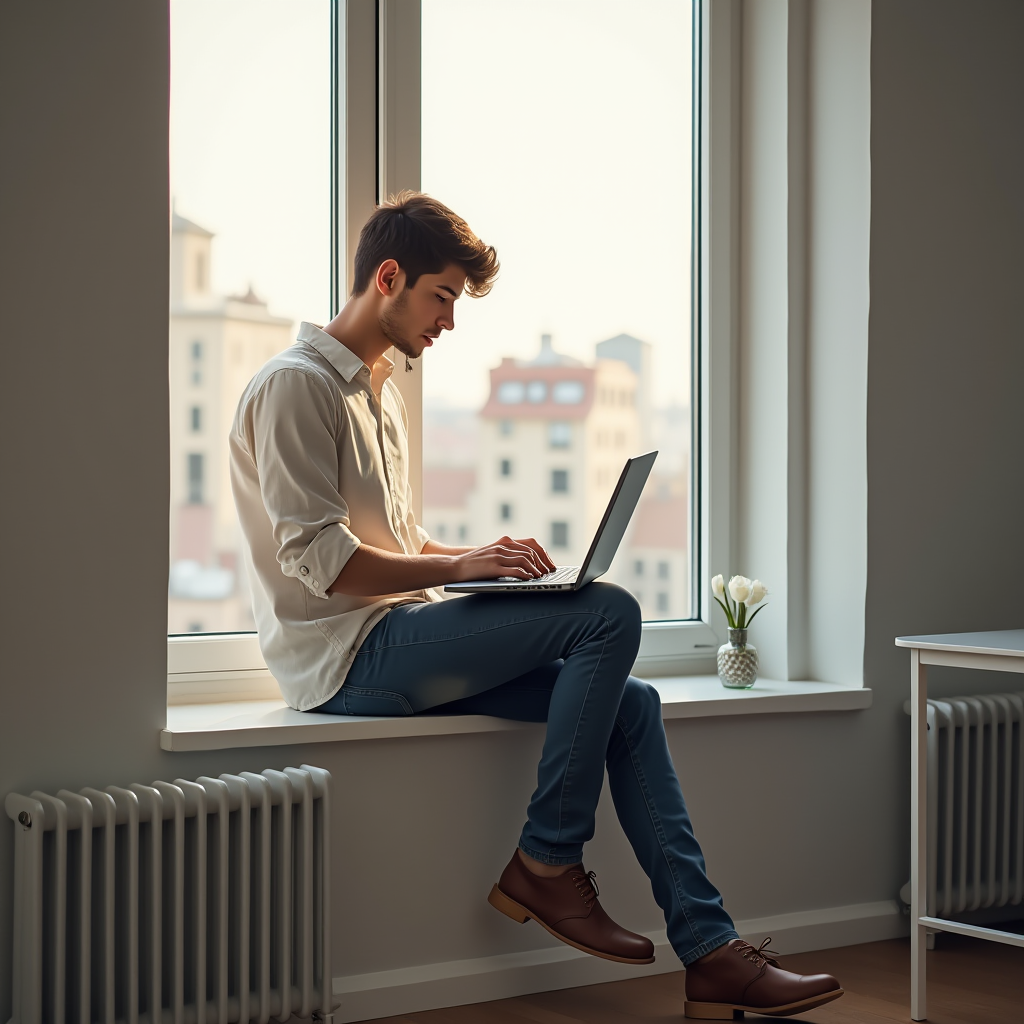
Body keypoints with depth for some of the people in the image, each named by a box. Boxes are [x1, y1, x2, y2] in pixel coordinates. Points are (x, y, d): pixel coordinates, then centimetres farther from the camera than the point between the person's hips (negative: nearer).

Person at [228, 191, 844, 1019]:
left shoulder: (379, 390, 22)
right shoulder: (295, 385, -9)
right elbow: (320, 562, -17)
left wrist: (477, 557, 7)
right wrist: (459, 568, -16)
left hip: (397, 639, 9)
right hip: (345, 654, -9)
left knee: (632, 705, -5)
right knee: (609, 614, -20)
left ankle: (711, 952, -7)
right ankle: (546, 863, -10)